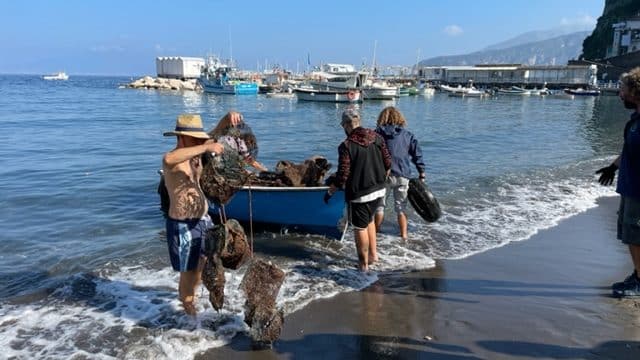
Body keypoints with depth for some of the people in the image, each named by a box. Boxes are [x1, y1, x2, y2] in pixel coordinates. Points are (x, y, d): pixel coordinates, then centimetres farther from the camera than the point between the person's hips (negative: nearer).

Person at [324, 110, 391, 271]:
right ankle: (373, 254, 31)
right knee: (369, 220, 26)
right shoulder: (377, 137, 0)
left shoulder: (346, 146, -18)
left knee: (360, 227, 8)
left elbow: (343, 175, -18)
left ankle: (363, 263, 19)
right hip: (378, 190, 7)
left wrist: (330, 191, -4)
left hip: (358, 193, -6)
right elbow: (388, 162, 6)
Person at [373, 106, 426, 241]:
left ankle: (376, 232, 22)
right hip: (402, 175, 2)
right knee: (401, 206, 14)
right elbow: (417, 154, 5)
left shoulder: (377, 133, 0)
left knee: (379, 205, 13)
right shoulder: (407, 134, 5)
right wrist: (422, 173, 10)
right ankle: (404, 235, 16)